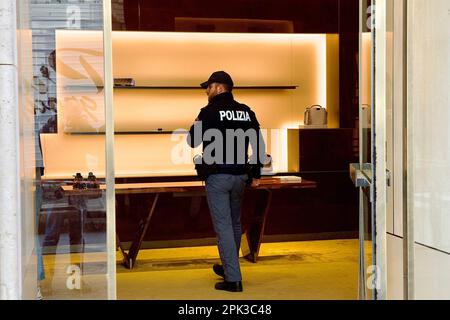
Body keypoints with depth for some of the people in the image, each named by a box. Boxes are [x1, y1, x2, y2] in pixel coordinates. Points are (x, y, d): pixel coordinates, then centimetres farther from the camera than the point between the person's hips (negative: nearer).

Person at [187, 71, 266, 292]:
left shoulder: (210, 112, -10)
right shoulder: (246, 112, 7)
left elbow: (192, 141, -7)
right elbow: (259, 144, 8)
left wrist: (197, 125, 13)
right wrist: (256, 174, 15)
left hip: (217, 176, -6)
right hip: (240, 176, 6)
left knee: (223, 226, -3)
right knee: (235, 223, 19)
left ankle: (233, 279, -4)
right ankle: (229, 267, 35)